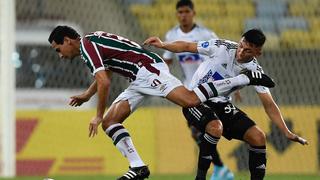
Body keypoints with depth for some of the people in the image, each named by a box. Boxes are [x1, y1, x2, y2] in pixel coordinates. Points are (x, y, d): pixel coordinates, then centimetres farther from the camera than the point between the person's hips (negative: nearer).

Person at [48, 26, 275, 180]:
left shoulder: (86, 45, -11)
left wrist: (98, 115, -10)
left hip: (148, 69, -11)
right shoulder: (92, 43, 21)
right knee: (110, 122, 5)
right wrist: (87, 95, 33)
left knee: (191, 100, -27)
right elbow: (104, 76, 40)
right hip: (139, 78, 11)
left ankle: (245, 78, -19)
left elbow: (104, 82, -19)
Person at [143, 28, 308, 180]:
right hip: (196, 99, -4)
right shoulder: (222, 47, -18)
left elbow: (269, 105, -5)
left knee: (258, 137, -10)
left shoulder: (255, 72, -9)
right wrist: (163, 45, -25)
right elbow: (186, 47, -10)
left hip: (222, 104, 4)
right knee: (215, 127, -35)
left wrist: (287, 133, -12)